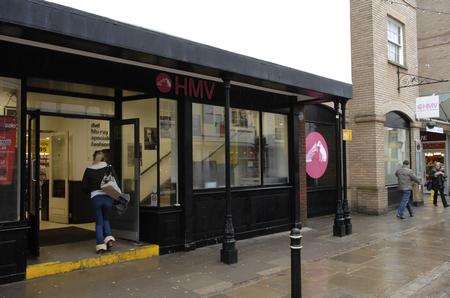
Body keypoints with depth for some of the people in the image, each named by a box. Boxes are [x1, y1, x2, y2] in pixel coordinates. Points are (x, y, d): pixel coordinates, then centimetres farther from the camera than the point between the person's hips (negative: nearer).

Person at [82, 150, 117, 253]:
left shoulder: (88, 170, 4)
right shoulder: (109, 168, 1)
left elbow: (84, 186, 4)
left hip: (96, 198, 0)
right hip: (108, 197, 1)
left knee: (99, 222, 11)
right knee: (105, 218, 23)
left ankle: (100, 244, 6)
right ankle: (108, 238, 6)